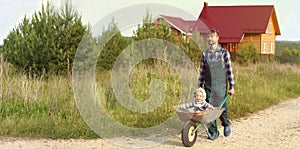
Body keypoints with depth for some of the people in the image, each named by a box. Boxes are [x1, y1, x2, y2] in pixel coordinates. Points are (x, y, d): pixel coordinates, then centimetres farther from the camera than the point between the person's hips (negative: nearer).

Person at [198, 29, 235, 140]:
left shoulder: (224, 53, -2)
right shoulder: (205, 54, 7)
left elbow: (229, 70, -1)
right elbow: (202, 72, 11)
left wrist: (232, 87, -3)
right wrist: (199, 87, 9)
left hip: (220, 86, -2)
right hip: (208, 86, 3)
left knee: (221, 107, 1)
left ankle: (226, 124, 30)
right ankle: (213, 132, 10)